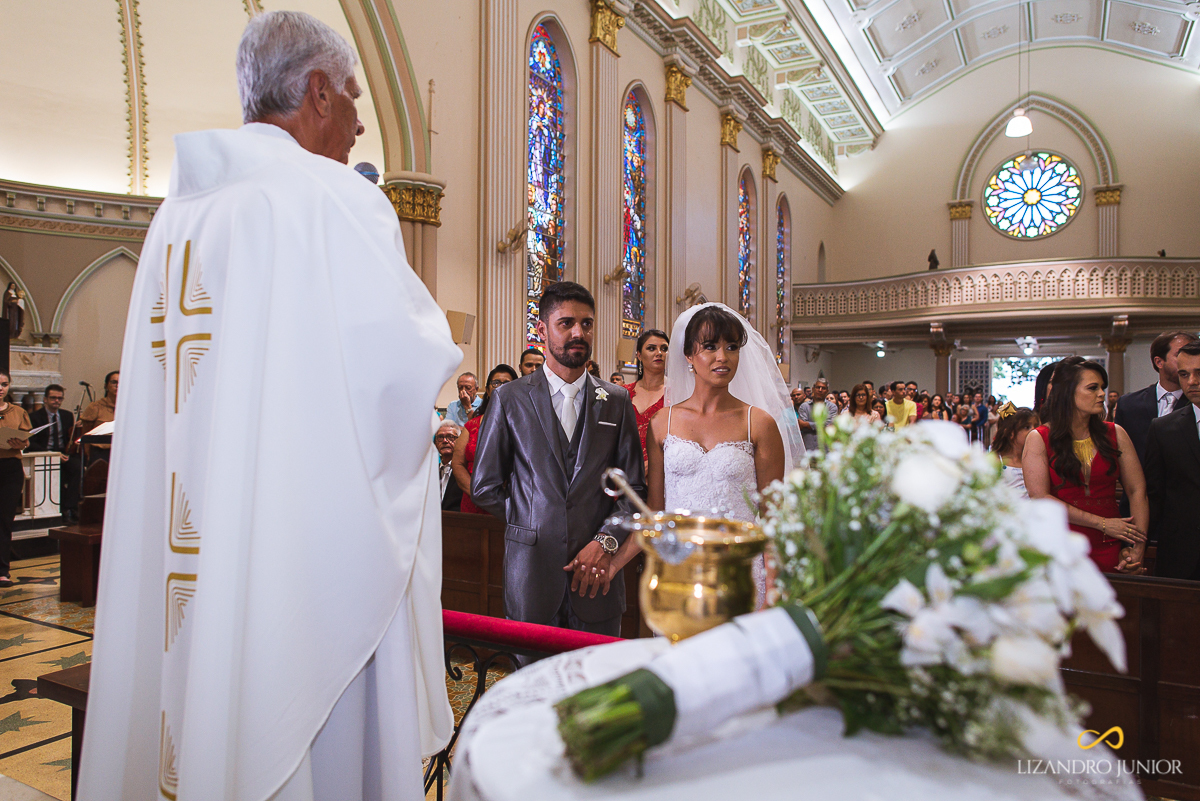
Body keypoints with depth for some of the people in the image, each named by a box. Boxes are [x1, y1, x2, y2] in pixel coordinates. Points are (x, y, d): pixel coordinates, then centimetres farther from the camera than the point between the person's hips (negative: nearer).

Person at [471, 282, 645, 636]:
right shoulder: (509, 399, 1)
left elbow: (634, 485, 4)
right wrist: (533, 525, 2)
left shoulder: (617, 401, 6)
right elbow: (484, 487, 4)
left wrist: (606, 541, -8)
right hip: (531, 573, -1)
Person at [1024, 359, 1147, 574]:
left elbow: (1137, 491, 2)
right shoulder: (1039, 439, -5)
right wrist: (1102, 523, -12)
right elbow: (1039, 498, -12)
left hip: (1108, 549, 3)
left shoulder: (1115, 434, 5)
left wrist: (1138, 548, -7)